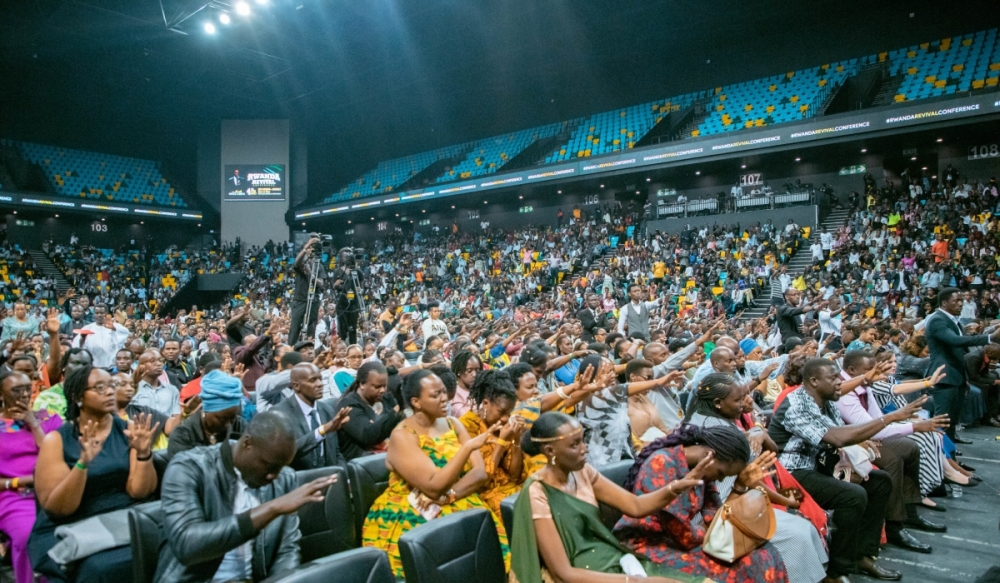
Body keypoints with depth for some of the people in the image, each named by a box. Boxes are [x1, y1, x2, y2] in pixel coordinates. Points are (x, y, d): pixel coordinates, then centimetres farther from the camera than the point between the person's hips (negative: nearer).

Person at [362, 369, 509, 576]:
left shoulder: (453, 424, 6)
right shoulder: (402, 435, -12)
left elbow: (480, 472, -3)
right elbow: (434, 487, -21)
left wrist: (448, 496, -20)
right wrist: (469, 446, -26)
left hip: (458, 506, 5)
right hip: (411, 515, -4)